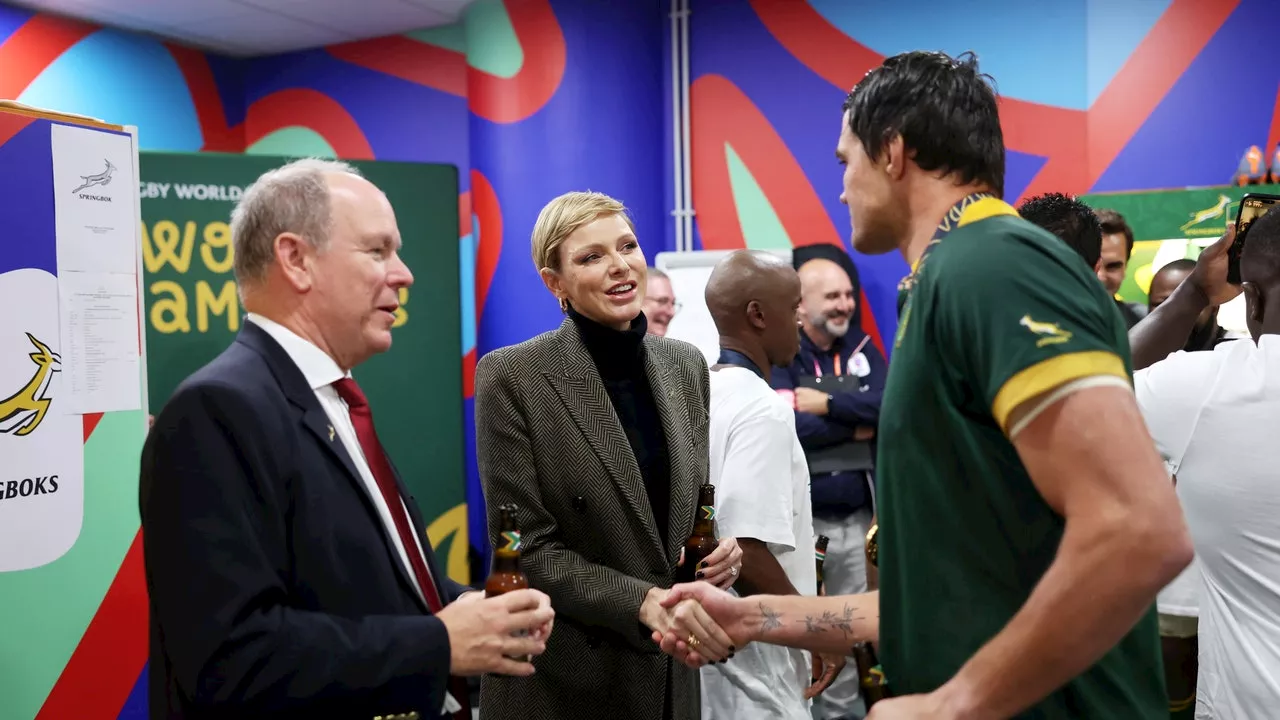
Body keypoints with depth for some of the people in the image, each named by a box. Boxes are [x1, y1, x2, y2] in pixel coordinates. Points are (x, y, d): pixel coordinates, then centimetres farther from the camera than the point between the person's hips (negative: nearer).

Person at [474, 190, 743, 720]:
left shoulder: (685, 363, 2)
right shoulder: (510, 377, -14)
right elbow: (528, 548, -14)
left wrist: (721, 548, -8)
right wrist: (644, 601, -25)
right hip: (562, 677, -5)